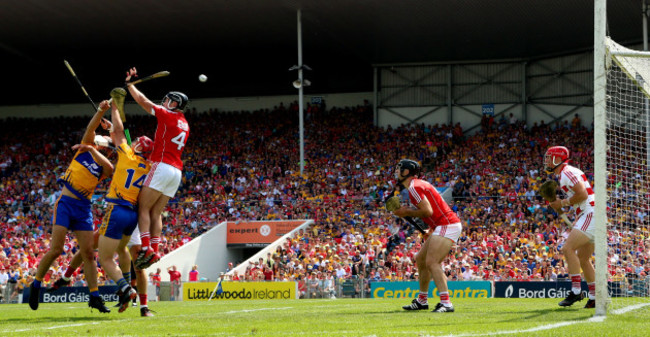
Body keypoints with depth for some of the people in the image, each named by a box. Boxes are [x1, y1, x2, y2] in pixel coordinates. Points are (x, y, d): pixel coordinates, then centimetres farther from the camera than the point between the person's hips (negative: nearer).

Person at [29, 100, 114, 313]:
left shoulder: (105, 167, 9)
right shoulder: (84, 150, 9)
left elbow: (109, 167, -16)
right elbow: (90, 129, -6)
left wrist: (91, 150, -19)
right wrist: (101, 110, -19)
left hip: (83, 208, 2)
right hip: (65, 203, -2)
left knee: (88, 252, -3)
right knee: (56, 249, -10)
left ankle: (94, 296, -1)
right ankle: (36, 284, 9)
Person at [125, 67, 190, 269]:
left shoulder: (168, 115, -2)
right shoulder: (184, 125, 20)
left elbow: (143, 101, 2)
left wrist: (130, 84, 14)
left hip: (162, 167, -8)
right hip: (176, 171, 8)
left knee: (143, 207, -9)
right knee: (156, 212, 7)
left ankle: (146, 248, -21)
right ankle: (154, 251, -2)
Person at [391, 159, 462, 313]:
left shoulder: (414, 187, -14)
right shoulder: (418, 184, 18)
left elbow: (428, 211, -22)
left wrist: (407, 212, -9)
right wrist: (431, 230, 19)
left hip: (447, 225, -11)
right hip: (442, 227, 11)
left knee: (432, 262, -20)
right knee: (420, 259, 19)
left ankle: (446, 303, -30)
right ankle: (422, 301, 29)